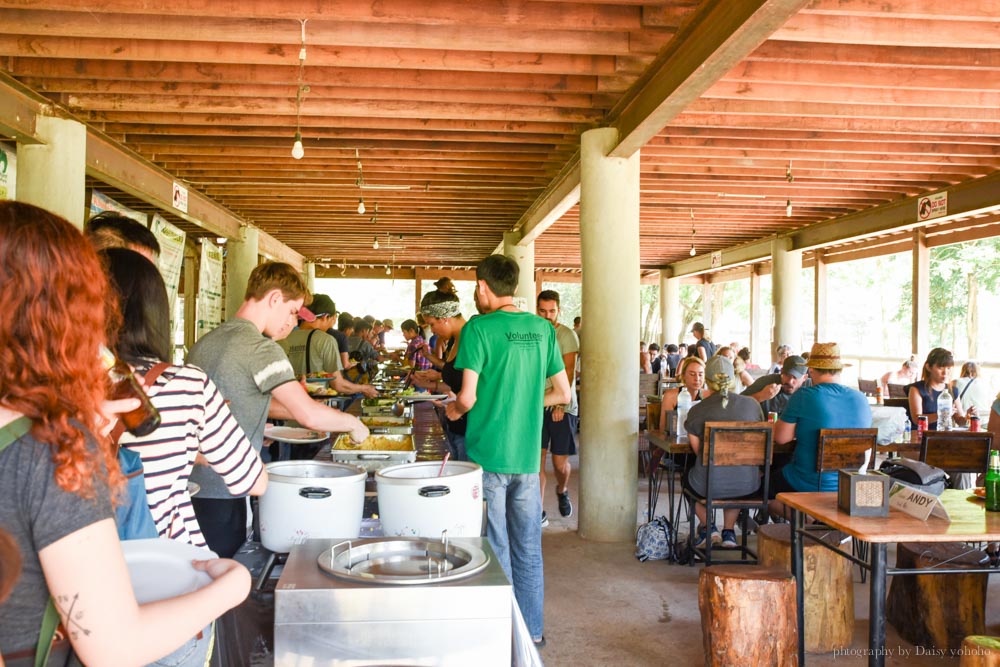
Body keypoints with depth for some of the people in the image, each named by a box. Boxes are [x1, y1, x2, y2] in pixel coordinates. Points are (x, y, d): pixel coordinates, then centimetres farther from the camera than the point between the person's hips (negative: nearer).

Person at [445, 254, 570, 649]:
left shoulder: (479, 328, -11)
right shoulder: (542, 328, 5)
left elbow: (468, 398, -16)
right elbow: (563, 394, 9)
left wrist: (454, 408, 5)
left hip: (488, 455, -5)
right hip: (527, 455, 5)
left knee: (496, 550, 7)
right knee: (528, 549, 14)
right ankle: (533, 631, 26)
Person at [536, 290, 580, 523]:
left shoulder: (567, 335, -5)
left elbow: (568, 373, -11)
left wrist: (560, 404, -19)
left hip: (562, 406, -3)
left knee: (560, 462, 4)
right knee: (537, 459, -3)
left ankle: (562, 490, 36)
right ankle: (538, 511, 5)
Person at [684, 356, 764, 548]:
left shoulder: (697, 411, -9)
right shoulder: (752, 404, -3)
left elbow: (699, 451, 3)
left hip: (709, 486, -2)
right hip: (747, 485, 2)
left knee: (688, 477, 34)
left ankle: (708, 526, 26)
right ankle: (729, 531, 32)